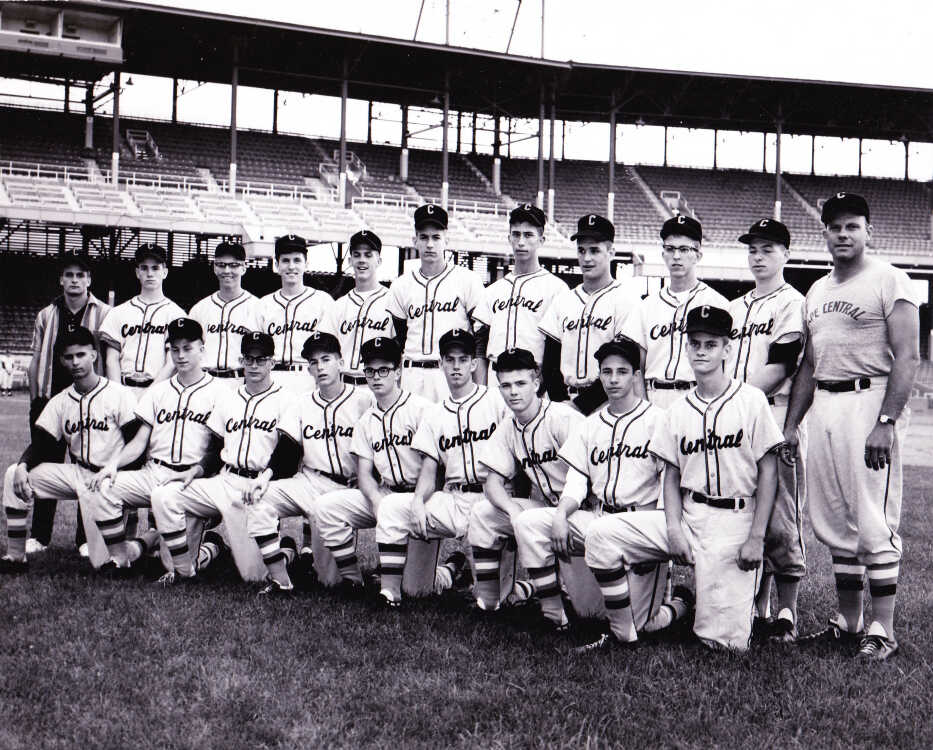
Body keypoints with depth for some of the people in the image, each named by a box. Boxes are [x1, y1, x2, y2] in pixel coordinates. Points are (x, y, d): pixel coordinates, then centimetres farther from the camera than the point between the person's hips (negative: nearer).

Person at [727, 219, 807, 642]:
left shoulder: (792, 304, -1)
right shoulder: (735, 308, 21)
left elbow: (779, 368, -11)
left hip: (774, 417, -7)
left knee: (779, 519, -5)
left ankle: (786, 612, 2)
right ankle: (757, 608, 16)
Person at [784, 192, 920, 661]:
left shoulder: (889, 281, -4)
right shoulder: (817, 292, 18)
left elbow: (907, 357, -12)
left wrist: (886, 421, -20)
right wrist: (790, 423, 17)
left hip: (870, 400, -7)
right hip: (823, 405, 7)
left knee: (875, 521, -7)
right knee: (833, 521, 10)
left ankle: (882, 630, 0)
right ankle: (848, 620, 21)